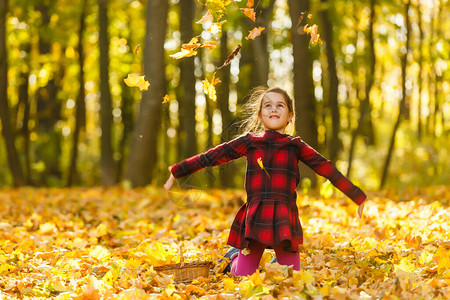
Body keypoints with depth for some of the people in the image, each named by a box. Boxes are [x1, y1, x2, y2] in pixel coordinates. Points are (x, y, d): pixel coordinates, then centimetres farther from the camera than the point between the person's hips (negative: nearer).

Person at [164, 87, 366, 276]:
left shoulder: (295, 145, 9)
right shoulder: (250, 141, 8)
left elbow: (327, 169, 4)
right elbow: (211, 157, 8)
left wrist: (357, 197, 1)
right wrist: (176, 172, 7)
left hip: (285, 220, 1)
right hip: (255, 218, 0)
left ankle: (278, 263, 33)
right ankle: (233, 256, 33)